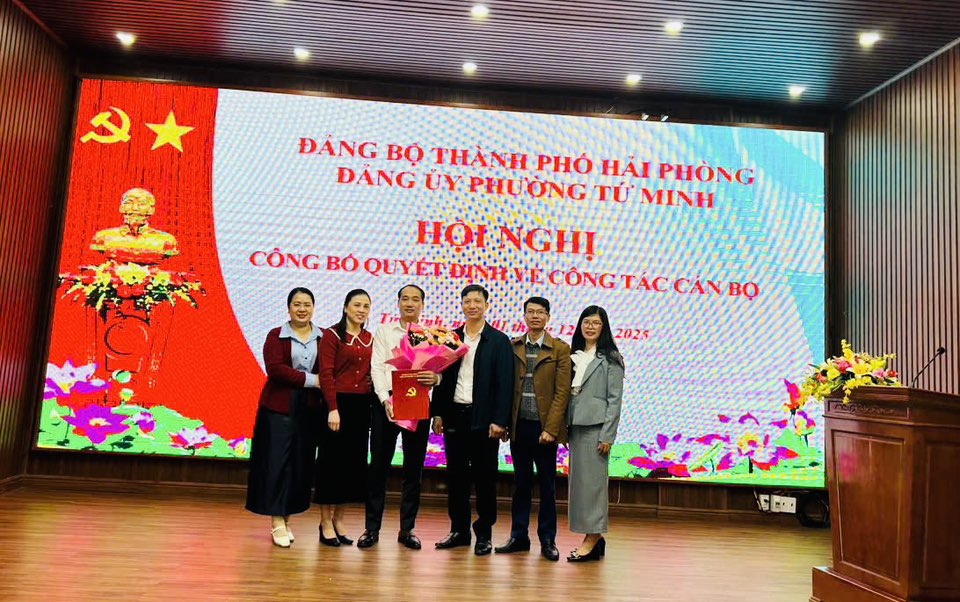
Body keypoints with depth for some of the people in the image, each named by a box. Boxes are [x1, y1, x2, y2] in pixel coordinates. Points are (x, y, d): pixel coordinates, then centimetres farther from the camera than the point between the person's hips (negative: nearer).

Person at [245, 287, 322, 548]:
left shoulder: (323, 338, 7)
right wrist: (311, 379, -16)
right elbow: (275, 369, -13)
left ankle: (287, 517, 18)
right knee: (278, 461, -2)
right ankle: (277, 522, 4)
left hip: (309, 408, 3)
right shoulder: (275, 336, 1)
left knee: (301, 463, 6)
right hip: (279, 407, -2)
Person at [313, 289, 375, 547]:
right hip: (338, 404, -6)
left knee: (353, 463, 10)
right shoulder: (332, 334, -5)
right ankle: (326, 523, 14)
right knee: (331, 462, 2)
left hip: (362, 406, 6)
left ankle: (338, 520, 22)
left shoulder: (369, 338, 10)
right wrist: (333, 409, -17)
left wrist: (375, 404, 1)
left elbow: (370, 372, 12)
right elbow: (326, 374, -11)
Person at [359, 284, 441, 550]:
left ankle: (407, 529, 17)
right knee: (379, 465, 2)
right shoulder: (384, 331, 9)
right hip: (386, 402, -1)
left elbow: (440, 368, 1)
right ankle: (372, 528, 12)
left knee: (414, 468, 6)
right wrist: (385, 400, -14)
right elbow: (377, 368, 0)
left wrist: (436, 377, -23)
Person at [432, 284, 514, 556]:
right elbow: (442, 377, 10)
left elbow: (505, 384, -5)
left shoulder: (499, 341, 0)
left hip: (484, 419, -3)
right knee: (456, 475, 9)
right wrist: (437, 413, 4)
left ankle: (484, 533, 16)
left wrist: (499, 421, -11)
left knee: (484, 477, 4)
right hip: (454, 416, 4)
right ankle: (459, 530, 21)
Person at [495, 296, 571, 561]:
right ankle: (518, 536, 21)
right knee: (521, 483, 10)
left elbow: (562, 392, -5)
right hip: (519, 426, 2)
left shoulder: (560, 349, -1)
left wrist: (550, 428, -11)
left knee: (547, 485, 7)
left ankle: (548, 540, 18)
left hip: (544, 427, -2)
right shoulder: (513, 347, 7)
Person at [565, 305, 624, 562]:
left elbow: (615, 399, -7)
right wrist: (564, 427, 6)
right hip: (575, 426, 6)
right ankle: (594, 537, 16)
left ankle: (593, 536, 2)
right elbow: (568, 393, 13)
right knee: (578, 480, 7)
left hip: (596, 426, -6)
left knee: (592, 480, -5)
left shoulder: (610, 358, -2)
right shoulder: (574, 356, 15)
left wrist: (607, 436, -13)